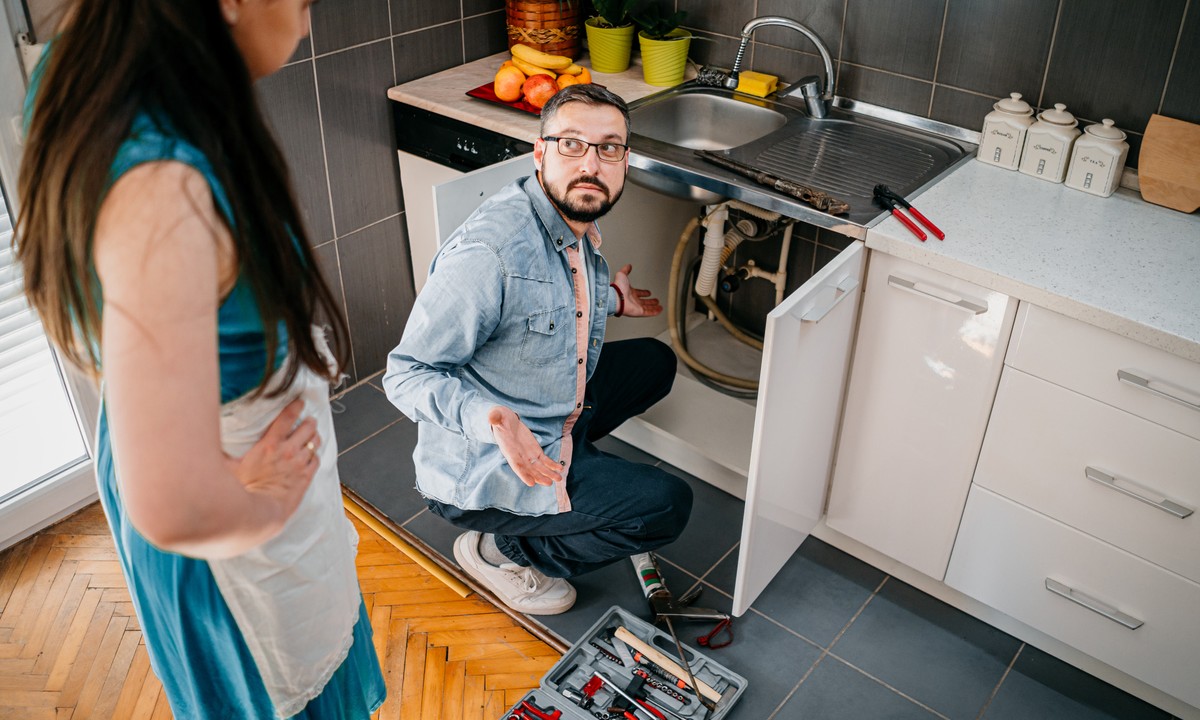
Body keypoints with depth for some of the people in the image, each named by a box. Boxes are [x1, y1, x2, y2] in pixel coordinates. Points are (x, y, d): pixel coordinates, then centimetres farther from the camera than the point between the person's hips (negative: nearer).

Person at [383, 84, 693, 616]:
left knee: (655, 362, 17)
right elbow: (407, 374, -27)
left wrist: (610, 301, 16)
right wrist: (491, 420, -42)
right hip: (478, 473, -9)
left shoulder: (579, 226, 0)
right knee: (668, 506, -11)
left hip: (553, 415, 9)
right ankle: (500, 551, 4)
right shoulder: (490, 250, -30)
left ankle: (556, 456, 16)